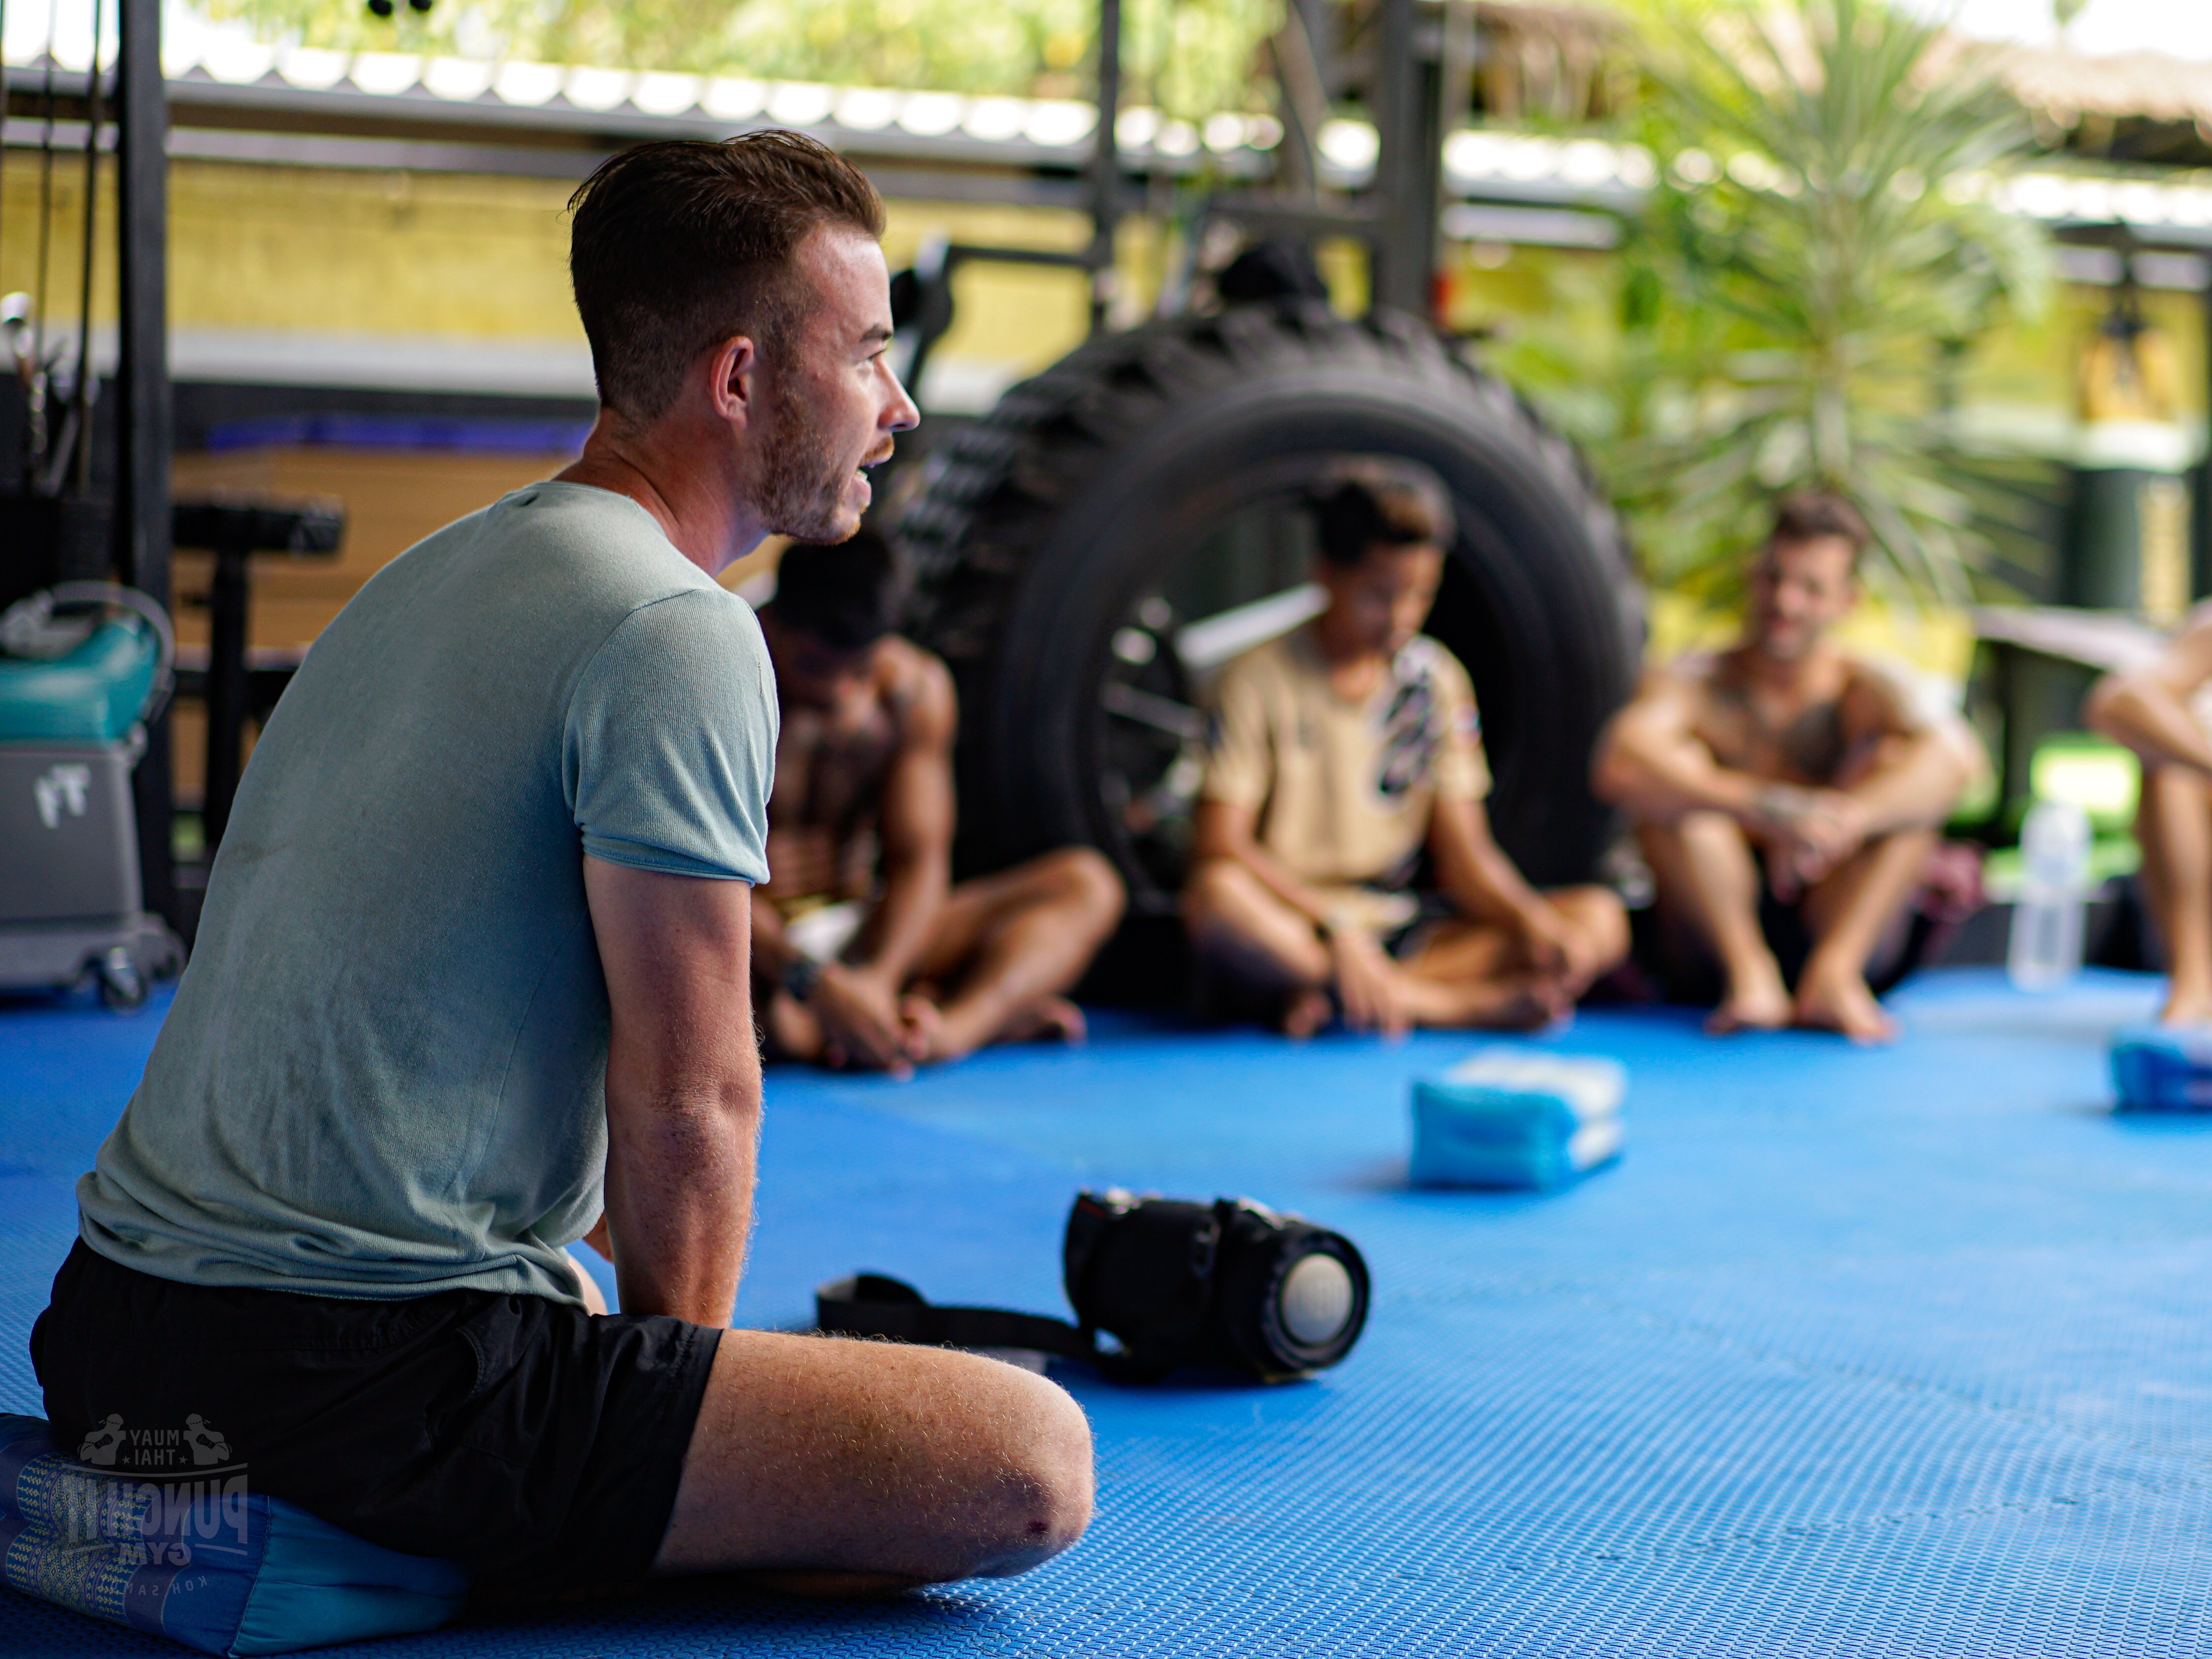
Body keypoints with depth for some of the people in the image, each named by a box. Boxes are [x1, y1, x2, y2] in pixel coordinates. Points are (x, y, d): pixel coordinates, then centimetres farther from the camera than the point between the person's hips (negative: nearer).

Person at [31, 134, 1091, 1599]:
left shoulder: (446, 572, 18)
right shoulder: (677, 632, -12)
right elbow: (686, 1103, -12)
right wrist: (683, 1381, 6)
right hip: (369, 1365, -9)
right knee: (1035, 1471, -10)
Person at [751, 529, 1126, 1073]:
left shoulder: (915, 687, -1)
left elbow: (918, 858, -5)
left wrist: (878, 973, -26)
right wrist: (818, 984, -37)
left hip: (866, 931, 5)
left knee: (1084, 883, -9)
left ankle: (951, 1028, -36)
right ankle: (988, 1010, -25)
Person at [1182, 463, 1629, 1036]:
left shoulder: (1435, 680, 9)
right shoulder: (1260, 678, -5)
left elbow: (1465, 853, 6)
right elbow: (1220, 844, -14)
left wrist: (1531, 919, -15)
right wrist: (1336, 931, -27)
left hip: (1399, 927, 5)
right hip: (1292, 931, -4)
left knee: (1600, 920, -13)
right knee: (1215, 895, -38)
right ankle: (1470, 1004, -32)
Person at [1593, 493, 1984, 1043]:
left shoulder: (1863, 691, 2)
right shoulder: (1692, 684, -2)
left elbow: (1958, 756, -21)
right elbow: (1618, 766, -25)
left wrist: (1842, 820, -38)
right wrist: (1768, 808, -38)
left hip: (1836, 925, 1)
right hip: (1712, 938, -1)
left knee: (1901, 759, -17)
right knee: (1673, 772, -20)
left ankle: (1834, 973, -29)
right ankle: (1748, 973, -27)